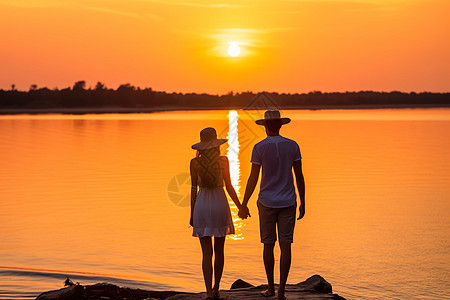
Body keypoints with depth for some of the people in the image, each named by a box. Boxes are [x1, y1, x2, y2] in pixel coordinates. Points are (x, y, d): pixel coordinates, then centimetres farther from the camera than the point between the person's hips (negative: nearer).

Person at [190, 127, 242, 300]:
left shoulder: (195, 163, -4)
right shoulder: (223, 161, -5)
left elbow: (194, 189, 0)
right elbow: (229, 187, -1)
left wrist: (192, 213, 8)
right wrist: (240, 206, 11)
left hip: (202, 206, 0)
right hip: (220, 205, 0)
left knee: (207, 253, 1)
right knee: (219, 250, 15)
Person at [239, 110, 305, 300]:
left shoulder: (259, 148, -9)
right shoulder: (293, 146, -2)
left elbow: (253, 179, -9)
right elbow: (299, 176, 1)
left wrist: (244, 205, 0)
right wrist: (302, 204, 8)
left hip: (267, 203, -1)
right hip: (288, 203, 1)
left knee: (268, 245, 12)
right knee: (285, 245, 1)